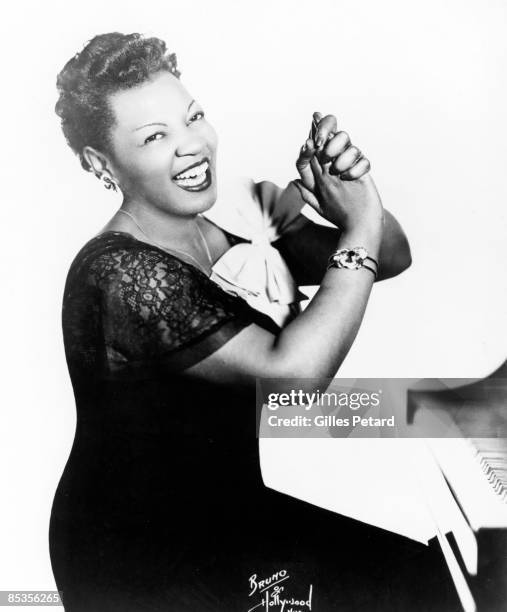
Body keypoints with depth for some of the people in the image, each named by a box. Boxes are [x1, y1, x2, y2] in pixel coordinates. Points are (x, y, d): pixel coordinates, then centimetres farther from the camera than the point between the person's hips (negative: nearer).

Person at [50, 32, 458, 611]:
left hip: (227, 513, 7)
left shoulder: (230, 230, -2)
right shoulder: (119, 272, -24)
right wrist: (360, 228, -24)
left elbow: (391, 258, 0)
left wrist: (351, 195, -20)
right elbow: (290, 374, -32)